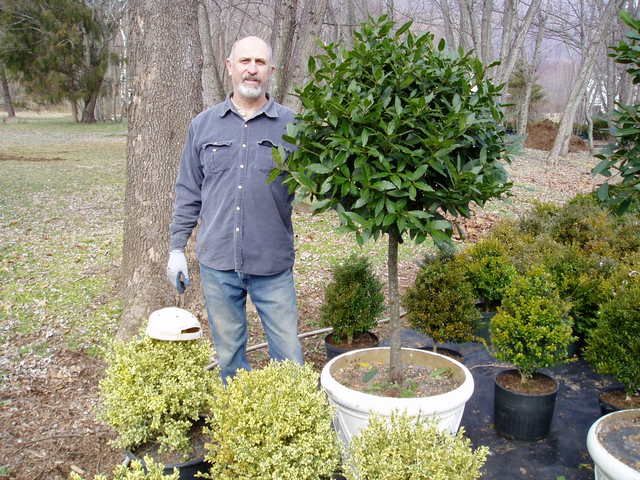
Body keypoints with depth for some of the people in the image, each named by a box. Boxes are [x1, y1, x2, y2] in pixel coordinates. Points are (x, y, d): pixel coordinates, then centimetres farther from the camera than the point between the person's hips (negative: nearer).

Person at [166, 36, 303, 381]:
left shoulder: (291, 125, 0)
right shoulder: (203, 125, 7)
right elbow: (189, 193, 10)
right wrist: (177, 248, 7)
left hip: (273, 264, -2)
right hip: (217, 262, 2)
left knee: (288, 355, 5)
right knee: (228, 355, 15)